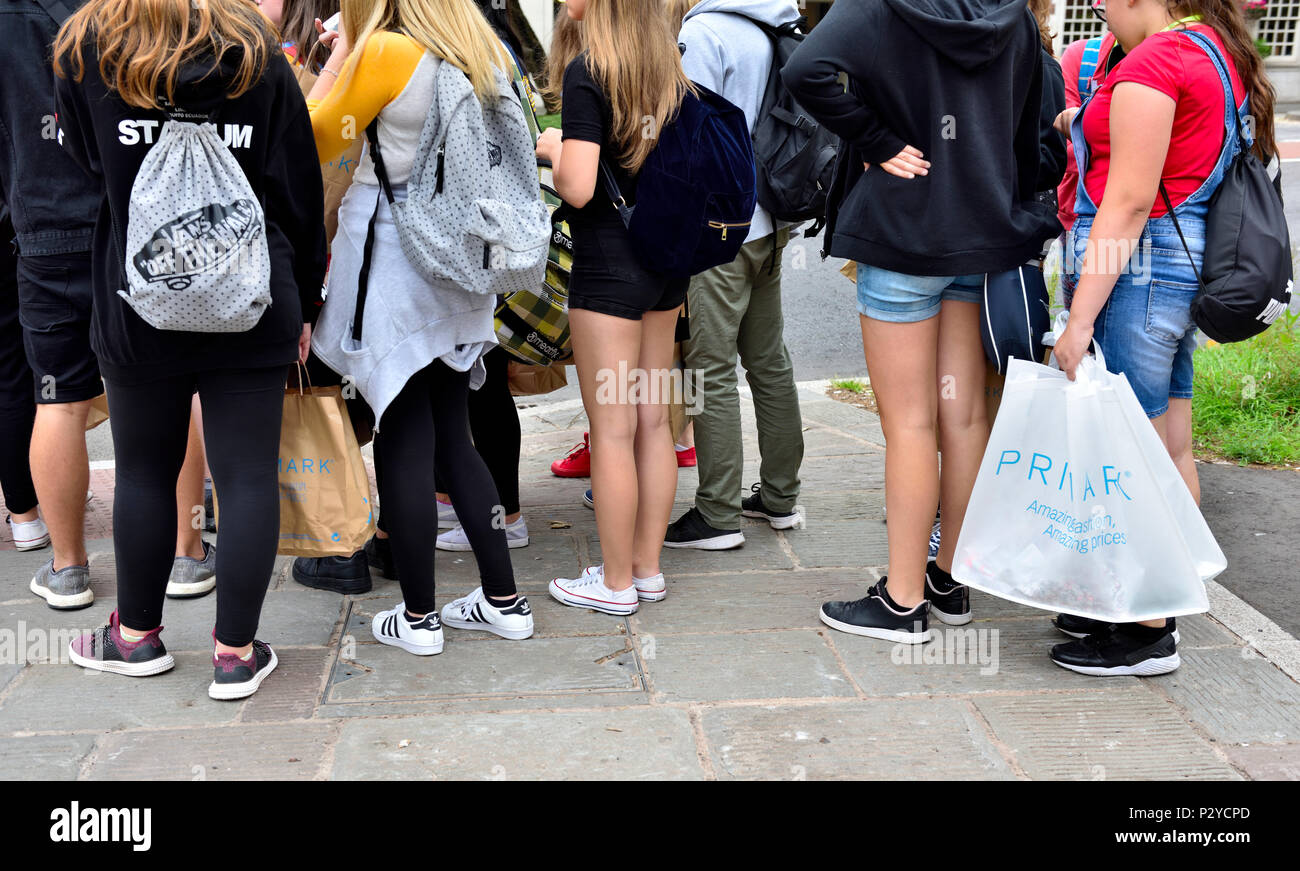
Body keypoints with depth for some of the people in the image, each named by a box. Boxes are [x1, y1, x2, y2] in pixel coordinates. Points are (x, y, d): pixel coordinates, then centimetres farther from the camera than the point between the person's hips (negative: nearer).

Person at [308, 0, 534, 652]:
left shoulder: (386, 52, -12)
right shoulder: (490, 57, 6)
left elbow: (317, 140, -2)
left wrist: (338, 59, 10)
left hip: (392, 267, -7)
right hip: (459, 274, 7)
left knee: (402, 444, 2)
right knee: (453, 438, 14)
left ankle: (418, 618, 12)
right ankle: (504, 601, 19)